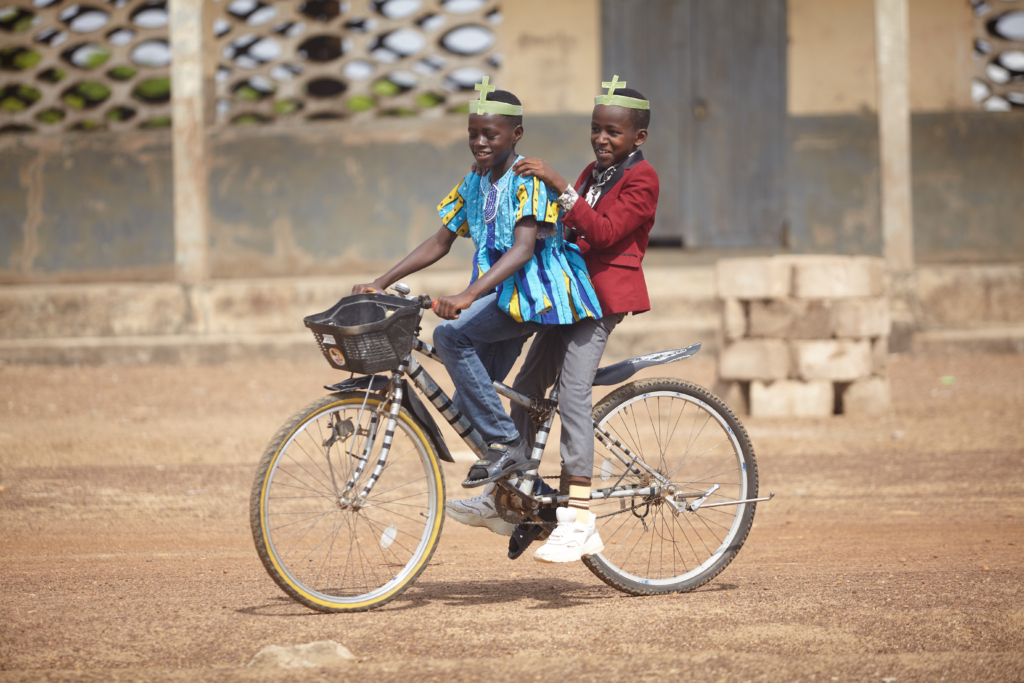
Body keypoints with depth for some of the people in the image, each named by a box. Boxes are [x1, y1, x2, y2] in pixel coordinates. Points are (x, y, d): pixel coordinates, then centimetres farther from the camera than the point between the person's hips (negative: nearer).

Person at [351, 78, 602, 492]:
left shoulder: (529, 180, -15)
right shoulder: (474, 185, 10)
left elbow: (523, 249, -28)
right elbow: (439, 244, 14)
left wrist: (467, 296, -40)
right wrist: (380, 284, 4)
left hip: (536, 291, -9)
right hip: (503, 297, 9)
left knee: (450, 335, -26)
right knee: (468, 404, 7)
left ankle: (508, 442, -22)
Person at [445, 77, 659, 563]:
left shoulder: (640, 180, -8)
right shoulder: (593, 173, 21)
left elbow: (603, 232, -23)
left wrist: (559, 186, -28)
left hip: (603, 296, -9)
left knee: (572, 391, -19)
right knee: (527, 386, 7)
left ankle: (577, 519, -24)